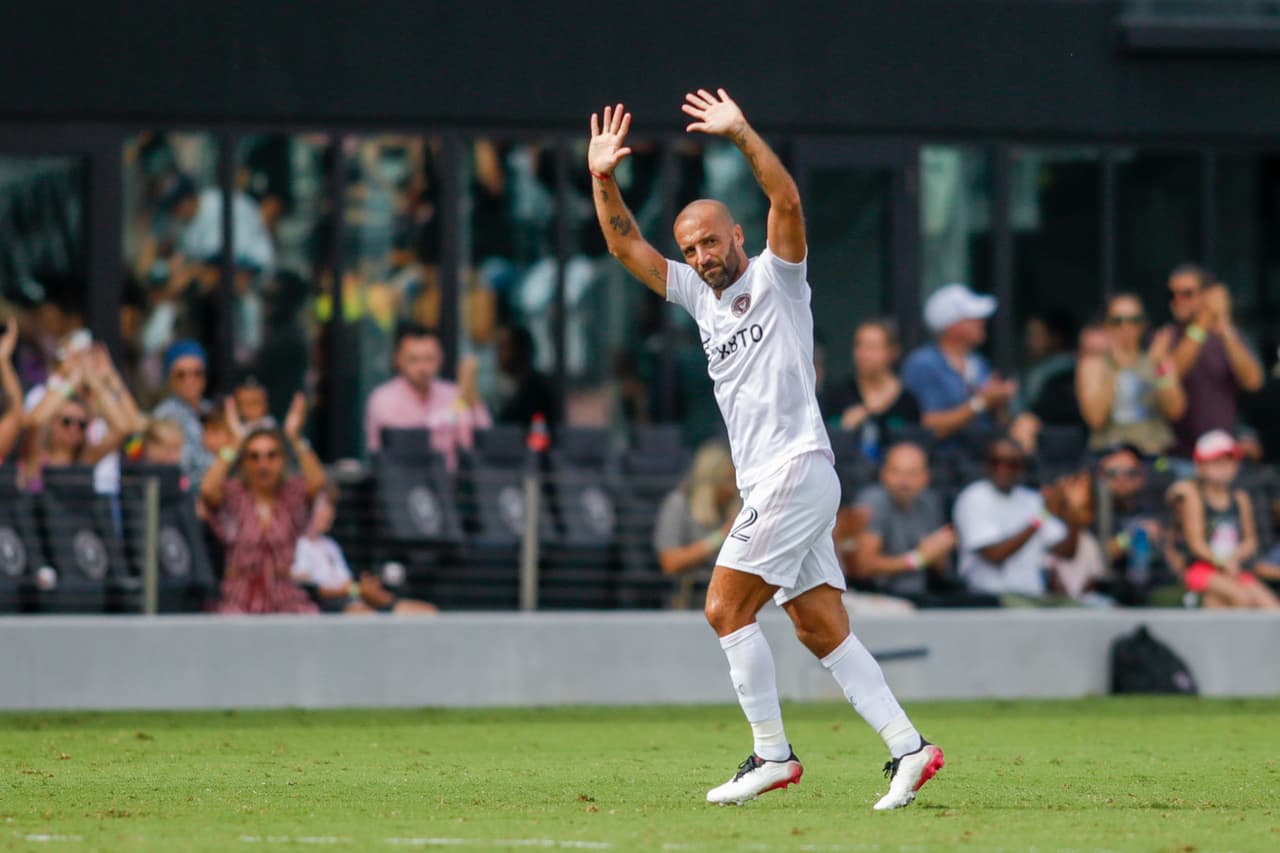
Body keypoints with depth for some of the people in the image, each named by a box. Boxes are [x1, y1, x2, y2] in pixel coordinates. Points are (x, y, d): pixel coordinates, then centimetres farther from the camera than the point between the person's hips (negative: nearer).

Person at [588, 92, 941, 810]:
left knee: (727, 609, -11)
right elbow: (627, 247, 18)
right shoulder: (698, 294, 19)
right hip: (766, 482, 8)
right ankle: (907, 745, -1)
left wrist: (742, 134, -27)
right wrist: (604, 180, 4)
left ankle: (772, 754, -8)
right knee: (822, 631, 2)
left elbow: (788, 200, -17)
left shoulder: (775, 278, -1)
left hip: (796, 468, -8)